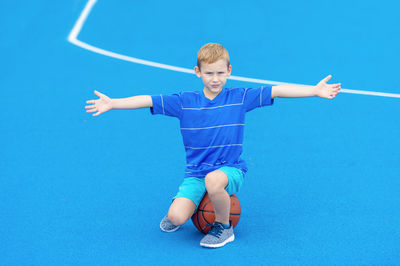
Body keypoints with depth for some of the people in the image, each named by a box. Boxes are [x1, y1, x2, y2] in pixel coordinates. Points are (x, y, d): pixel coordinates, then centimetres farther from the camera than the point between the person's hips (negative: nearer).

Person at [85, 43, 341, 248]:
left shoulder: (240, 97, -1)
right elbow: (147, 100, 0)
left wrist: (315, 90, -11)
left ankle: (224, 226, -9)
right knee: (176, 217, -21)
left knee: (213, 180, -39)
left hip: (231, 169, -1)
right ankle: (185, 202, 19)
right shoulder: (184, 101, 1)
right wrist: (112, 103, -6)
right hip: (195, 172, 2)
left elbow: (277, 90, -6)